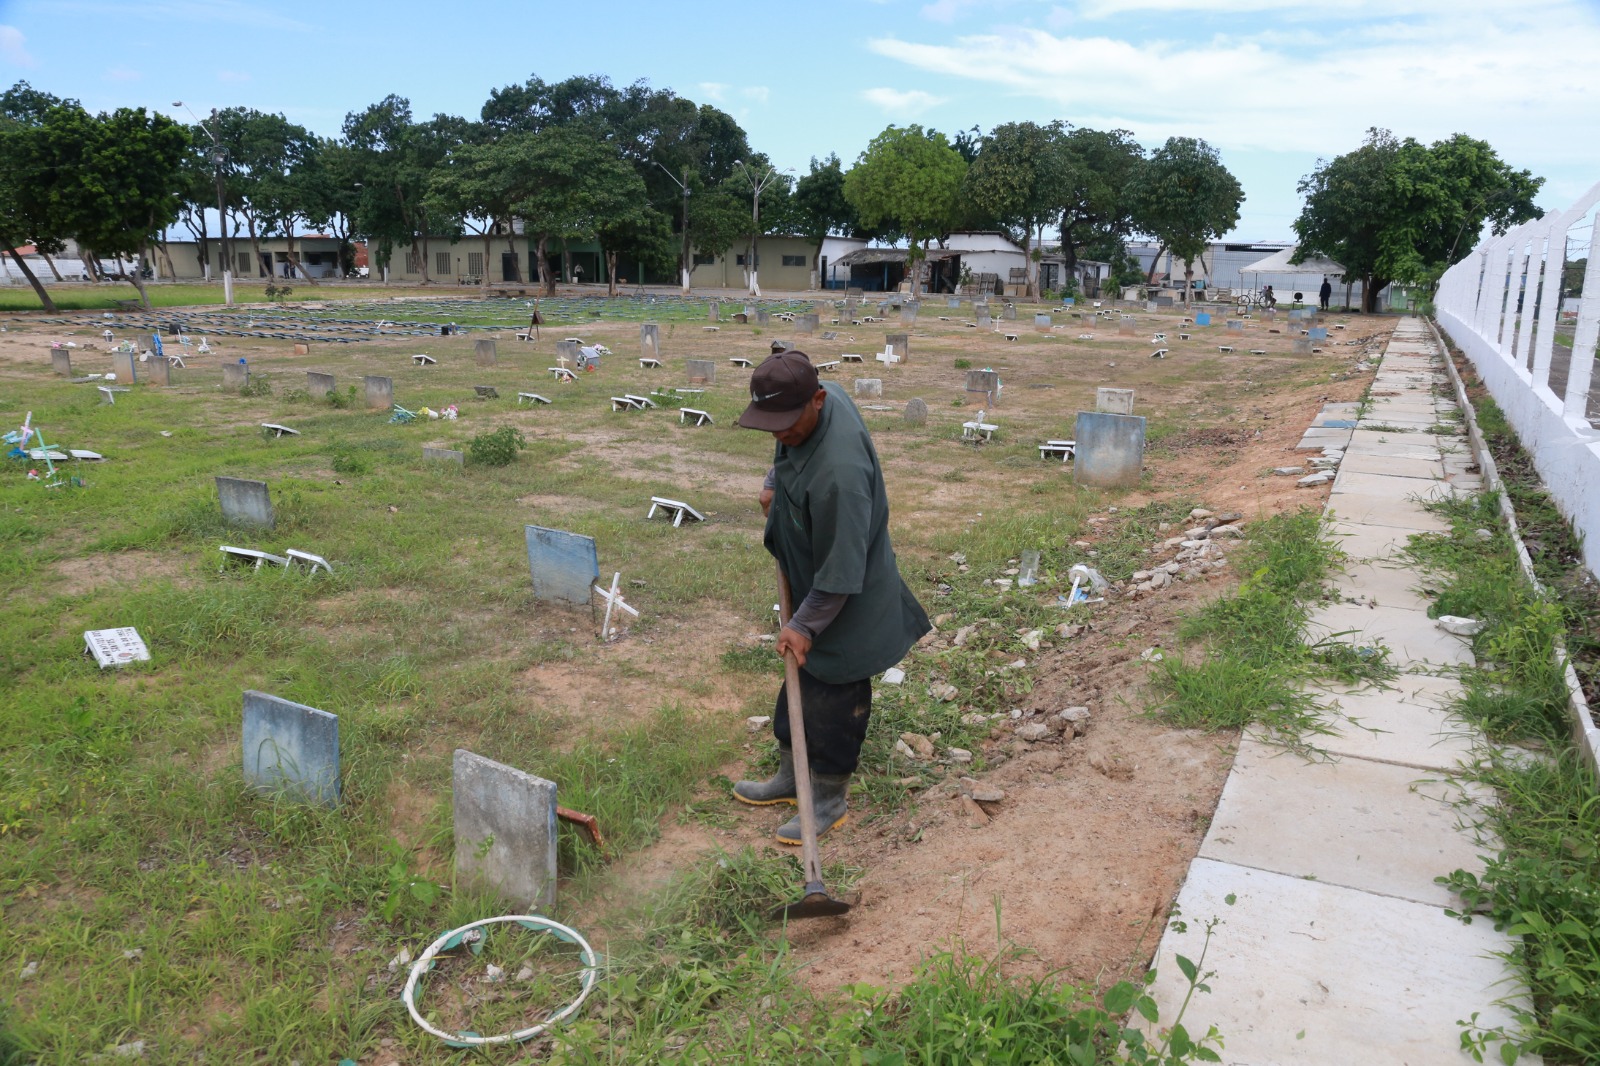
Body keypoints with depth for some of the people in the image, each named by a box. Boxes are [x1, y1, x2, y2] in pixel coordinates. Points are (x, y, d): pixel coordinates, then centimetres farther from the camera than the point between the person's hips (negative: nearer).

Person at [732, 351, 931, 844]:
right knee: (800, 678, 21)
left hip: (845, 604, -9)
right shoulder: (823, 396, -10)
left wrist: (805, 623, -20)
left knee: (832, 696, 7)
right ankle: (791, 775, 39)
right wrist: (774, 483, 3)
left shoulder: (838, 472, -38)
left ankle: (830, 797, 28)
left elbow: (841, 571, -29)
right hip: (811, 580, 9)